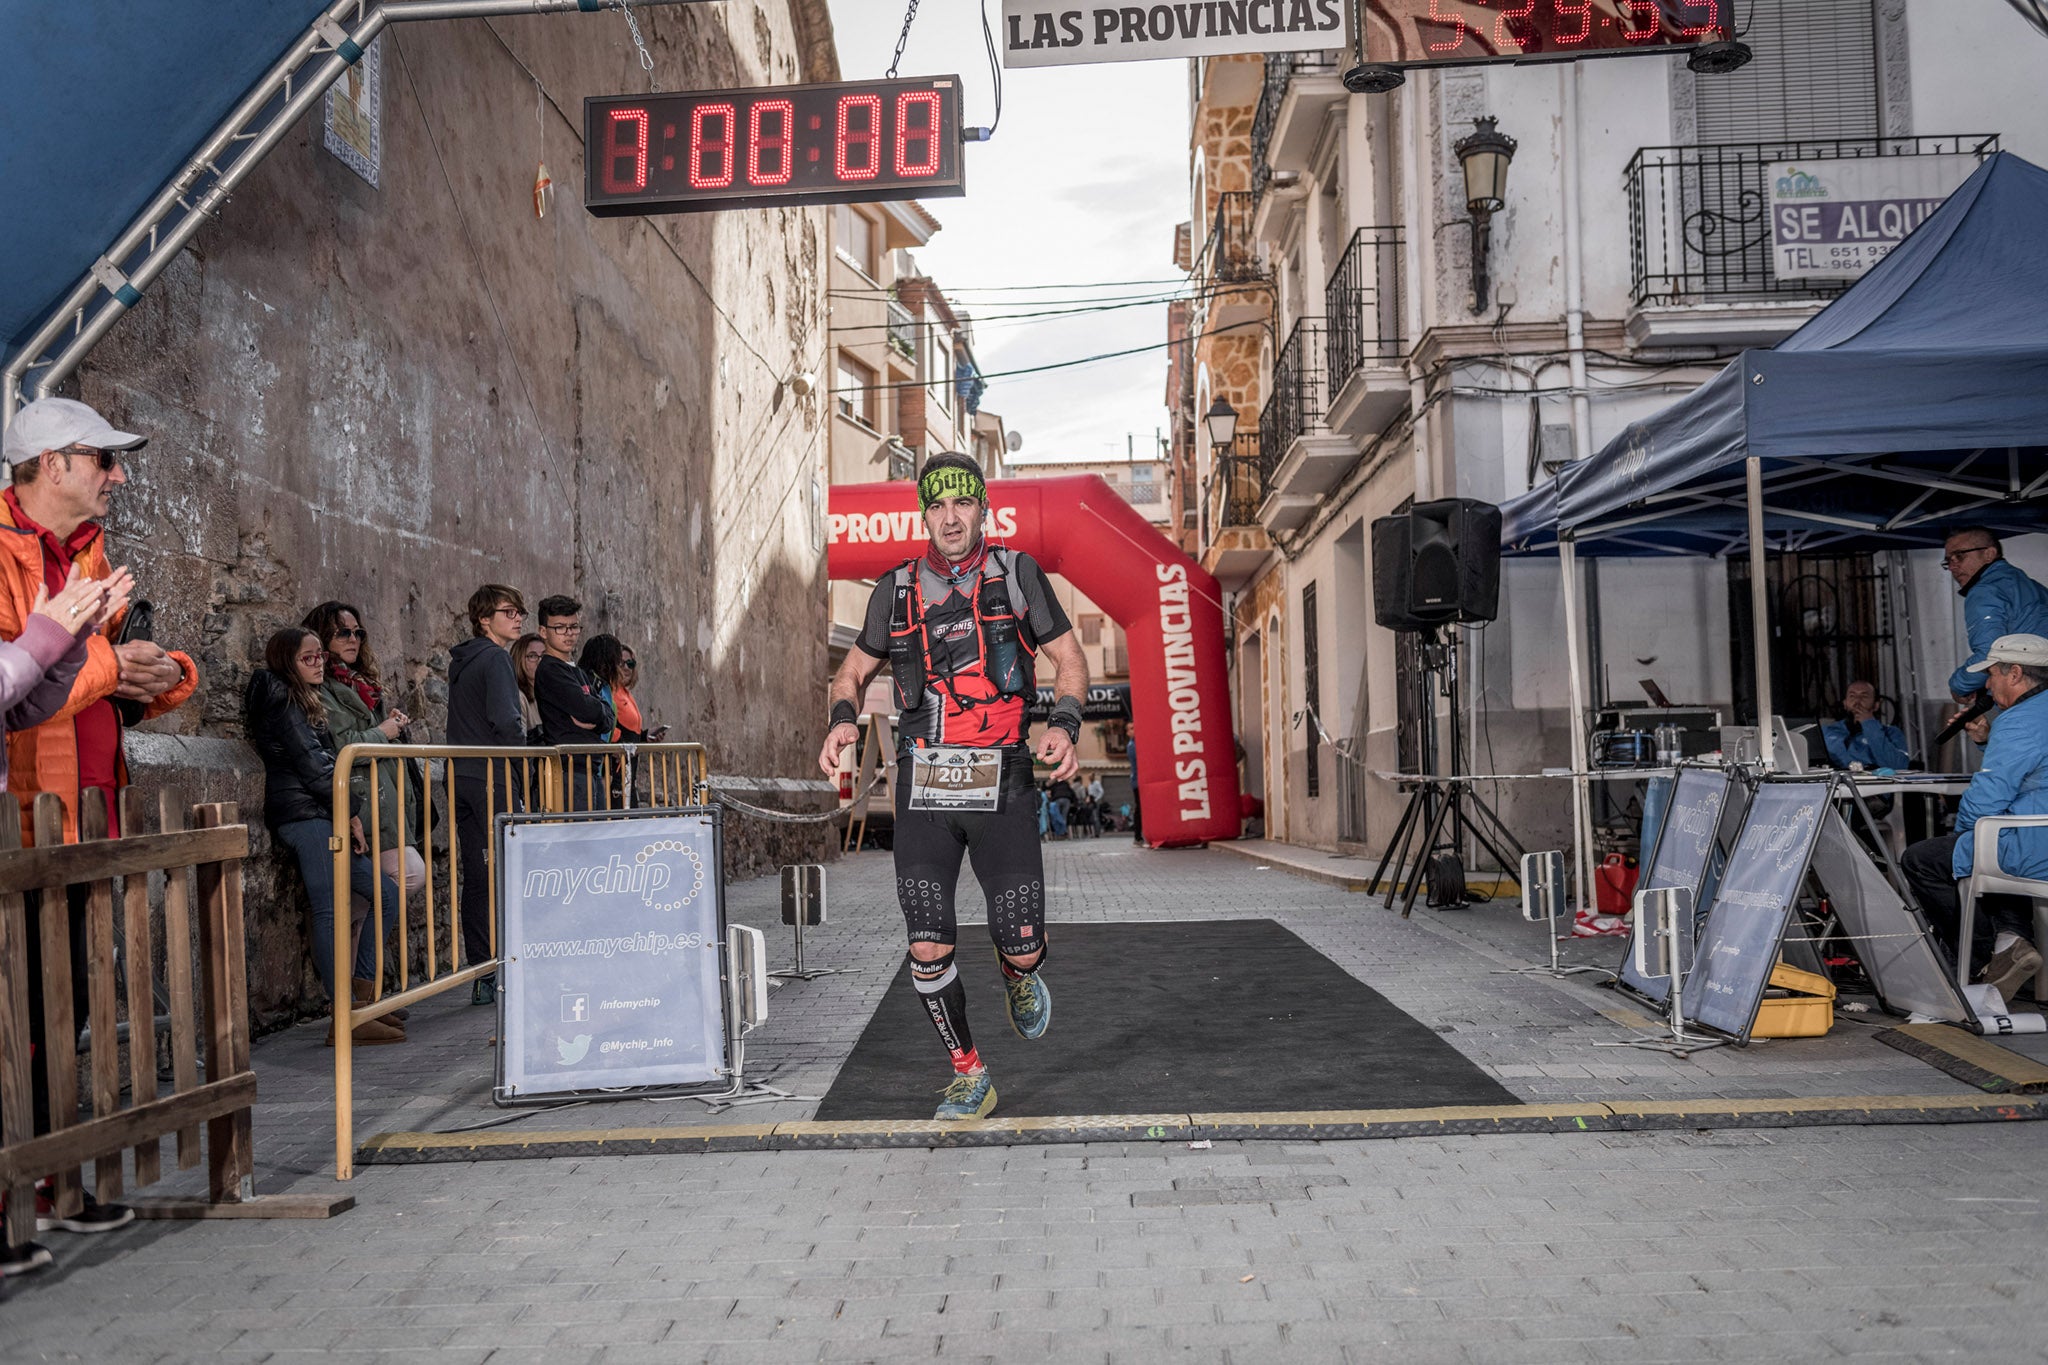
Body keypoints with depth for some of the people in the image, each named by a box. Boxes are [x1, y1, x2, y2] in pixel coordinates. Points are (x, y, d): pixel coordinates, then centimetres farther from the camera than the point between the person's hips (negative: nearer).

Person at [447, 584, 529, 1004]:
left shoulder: (460, 661, 19)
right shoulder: (495, 658, -7)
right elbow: (506, 721, -17)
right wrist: (523, 775, -7)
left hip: (462, 779, 8)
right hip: (494, 778, -8)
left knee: (476, 878, 8)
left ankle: (480, 975, 11)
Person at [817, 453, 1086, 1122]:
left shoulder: (1016, 574, 3)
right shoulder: (897, 589, 9)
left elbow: (1070, 659, 8)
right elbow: (853, 671, 20)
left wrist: (1065, 725, -11)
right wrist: (841, 720, -1)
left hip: (1001, 787, -2)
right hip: (923, 789, 2)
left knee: (1021, 946, -3)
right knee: (928, 950, -4)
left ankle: (1018, 978, 36)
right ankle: (969, 1077, 17)